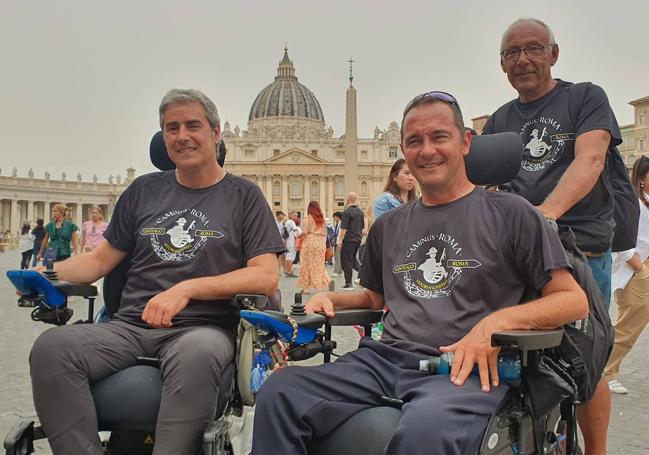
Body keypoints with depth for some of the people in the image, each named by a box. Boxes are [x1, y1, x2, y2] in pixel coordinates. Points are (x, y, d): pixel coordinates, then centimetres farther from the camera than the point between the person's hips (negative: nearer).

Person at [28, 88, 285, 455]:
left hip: (203, 327, -3)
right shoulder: (144, 190, 18)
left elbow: (266, 276, -4)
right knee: (51, 347, -26)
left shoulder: (244, 196, 7)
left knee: (197, 355, -39)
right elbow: (100, 260, 21)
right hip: (130, 325, 4)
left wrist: (186, 289, -15)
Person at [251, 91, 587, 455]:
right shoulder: (388, 227, 21)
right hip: (386, 358, 5)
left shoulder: (510, 213, 5)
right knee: (280, 391, -19)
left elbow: (574, 300, 1)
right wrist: (332, 299, 11)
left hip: (467, 369, -4)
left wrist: (497, 322, -15)